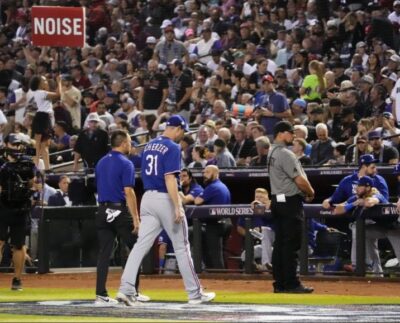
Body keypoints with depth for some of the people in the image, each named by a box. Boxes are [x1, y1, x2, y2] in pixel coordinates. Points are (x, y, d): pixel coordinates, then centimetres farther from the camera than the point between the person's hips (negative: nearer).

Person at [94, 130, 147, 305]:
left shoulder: (101, 163, 12)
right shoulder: (125, 164, -10)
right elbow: (128, 192, -16)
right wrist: (135, 218, -17)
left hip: (103, 211, 6)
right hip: (120, 211, -6)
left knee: (104, 253, 3)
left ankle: (101, 294, -3)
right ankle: (133, 292, 5)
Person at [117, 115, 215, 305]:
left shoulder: (149, 146, 13)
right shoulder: (172, 148, -12)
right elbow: (170, 178, -20)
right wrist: (178, 208, -22)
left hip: (148, 197, 7)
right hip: (165, 199, -7)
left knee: (141, 245, 0)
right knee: (181, 247, 3)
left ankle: (126, 289, -13)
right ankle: (195, 293, 10)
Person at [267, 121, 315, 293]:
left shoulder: (272, 153, 14)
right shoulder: (285, 154, -17)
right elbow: (300, 180, -19)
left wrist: (305, 191, 7)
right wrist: (311, 192, -1)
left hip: (277, 200, 10)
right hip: (290, 201, -10)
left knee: (280, 243, 10)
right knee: (291, 244, -7)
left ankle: (279, 283, 11)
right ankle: (291, 283, -6)